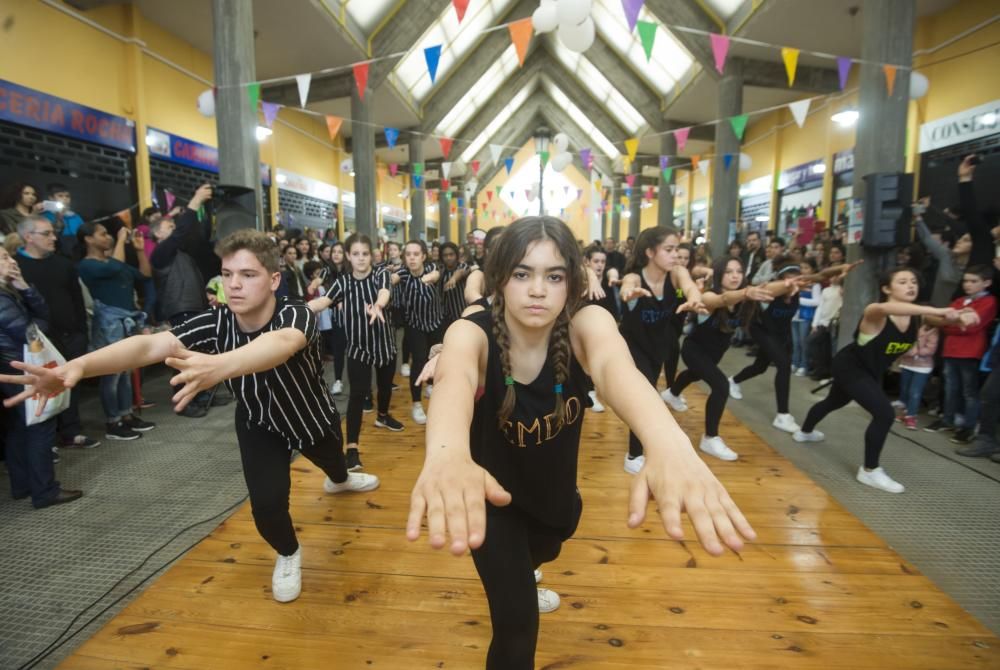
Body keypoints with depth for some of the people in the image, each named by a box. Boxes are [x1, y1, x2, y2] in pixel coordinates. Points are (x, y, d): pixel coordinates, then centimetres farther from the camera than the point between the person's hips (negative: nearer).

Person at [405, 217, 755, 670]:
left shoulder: (586, 325, -26)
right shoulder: (472, 334, -30)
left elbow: (615, 367, -49)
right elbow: (454, 380, -54)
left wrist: (670, 444, -70)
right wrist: (446, 454, -77)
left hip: (553, 485, 4)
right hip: (491, 491, -3)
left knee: (544, 551, 33)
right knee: (516, 619, -11)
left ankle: (518, 580, 70)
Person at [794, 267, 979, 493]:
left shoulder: (917, 316, -14)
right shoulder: (875, 314, -33)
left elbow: (944, 319, -28)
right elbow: (884, 308, -57)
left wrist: (960, 317, -52)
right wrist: (937, 311, -66)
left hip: (872, 370, 8)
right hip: (849, 366, -8)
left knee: (834, 402, 29)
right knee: (885, 413, -22)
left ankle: (804, 432, 56)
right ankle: (870, 471, -5)